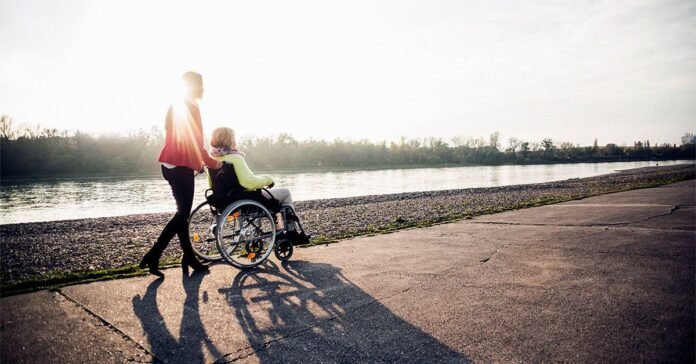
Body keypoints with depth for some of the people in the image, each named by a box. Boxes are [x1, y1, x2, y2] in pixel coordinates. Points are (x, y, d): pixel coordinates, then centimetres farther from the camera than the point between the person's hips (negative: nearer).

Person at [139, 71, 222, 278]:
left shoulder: (175, 107, 17)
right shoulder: (191, 108, -12)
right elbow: (196, 144, -15)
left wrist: (198, 162, 22)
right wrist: (213, 163, -4)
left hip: (170, 165, 10)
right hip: (181, 167, -10)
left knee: (182, 212, 12)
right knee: (183, 213, -3)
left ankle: (189, 258, 18)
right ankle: (152, 256, -4)